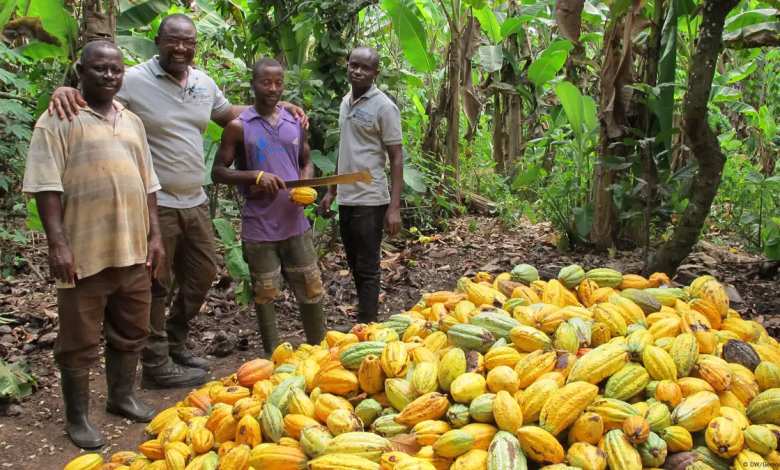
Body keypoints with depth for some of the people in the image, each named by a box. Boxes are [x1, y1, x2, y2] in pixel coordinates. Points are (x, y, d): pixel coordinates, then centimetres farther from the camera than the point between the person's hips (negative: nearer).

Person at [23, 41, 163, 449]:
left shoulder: (132, 122, 15)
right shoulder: (59, 121, -4)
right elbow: (46, 186, -10)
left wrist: (154, 235, 11)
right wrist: (57, 243, -17)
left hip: (133, 249, 6)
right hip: (84, 253, -6)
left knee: (130, 332, 17)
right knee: (80, 341, 6)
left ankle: (121, 397, 35)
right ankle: (76, 418, 20)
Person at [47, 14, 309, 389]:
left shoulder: (204, 83, 7)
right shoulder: (134, 80, -12)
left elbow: (228, 114, 24)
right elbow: (88, 97, -12)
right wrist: (65, 91, -36)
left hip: (195, 203, 7)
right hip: (155, 204, -7)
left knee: (202, 275, 18)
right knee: (156, 287, 4)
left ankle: (175, 345, 38)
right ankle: (157, 367, 21)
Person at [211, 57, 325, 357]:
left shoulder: (296, 123, 7)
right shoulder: (239, 127, -4)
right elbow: (218, 172, -3)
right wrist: (256, 176, -19)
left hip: (295, 223, 3)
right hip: (259, 228, -3)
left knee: (311, 289, 9)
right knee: (265, 294, 8)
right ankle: (273, 358, 24)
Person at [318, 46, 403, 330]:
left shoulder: (383, 107, -9)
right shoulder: (346, 102, 12)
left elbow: (397, 158, -10)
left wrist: (394, 207, -15)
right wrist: (332, 191, 18)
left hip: (370, 201, -7)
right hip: (346, 199, 7)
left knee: (367, 269, 0)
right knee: (355, 267, 14)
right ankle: (361, 324, 26)